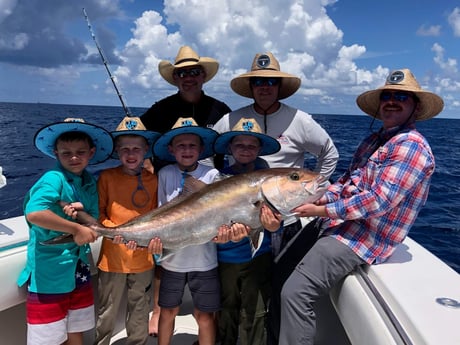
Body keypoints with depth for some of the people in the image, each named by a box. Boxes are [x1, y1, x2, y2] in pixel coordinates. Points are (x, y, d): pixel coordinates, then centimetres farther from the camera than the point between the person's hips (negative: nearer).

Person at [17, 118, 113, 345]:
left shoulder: (90, 182, 4)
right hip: (49, 271, -6)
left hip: (78, 268, 6)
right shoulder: (53, 179, -16)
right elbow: (33, 214, -33)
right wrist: (76, 229, -24)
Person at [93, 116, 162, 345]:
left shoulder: (153, 180, -1)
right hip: (112, 257, -1)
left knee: (140, 316, 17)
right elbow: (98, 213, -2)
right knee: (106, 316, 13)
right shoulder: (107, 177, -5)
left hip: (142, 259, 2)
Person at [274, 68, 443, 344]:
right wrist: (320, 199, -2)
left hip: (359, 239, -10)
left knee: (295, 293, -20)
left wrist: (324, 211, -18)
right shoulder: (374, 140, 14)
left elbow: (379, 200, -23)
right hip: (335, 227, 10)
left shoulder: (411, 146, -15)